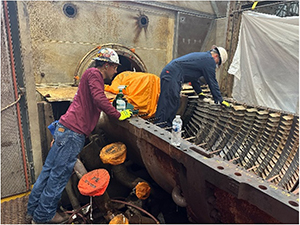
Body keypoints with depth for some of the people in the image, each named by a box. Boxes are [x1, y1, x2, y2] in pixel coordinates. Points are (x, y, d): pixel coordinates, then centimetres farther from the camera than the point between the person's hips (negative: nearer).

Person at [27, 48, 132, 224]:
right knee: (59, 174, 3)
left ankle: (34, 208, 33)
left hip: (64, 129, 10)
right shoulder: (94, 73, -8)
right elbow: (99, 99, -22)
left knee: (50, 169, 18)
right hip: (73, 132, -10)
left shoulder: (93, 76, 23)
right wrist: (118, 115, -12)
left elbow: (96, 103, 26)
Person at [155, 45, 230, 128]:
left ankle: (168, 126, 15)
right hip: (172, 76, -10)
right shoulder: (210, 60, -3)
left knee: (174, 104, 10)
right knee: (168, 103, -10)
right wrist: (220, 100, 3)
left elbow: (194, 76, 35)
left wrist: (199, 92, 39)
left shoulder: (201, 56, 27)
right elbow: (212, 82, -4)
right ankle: (160, 126, -6)